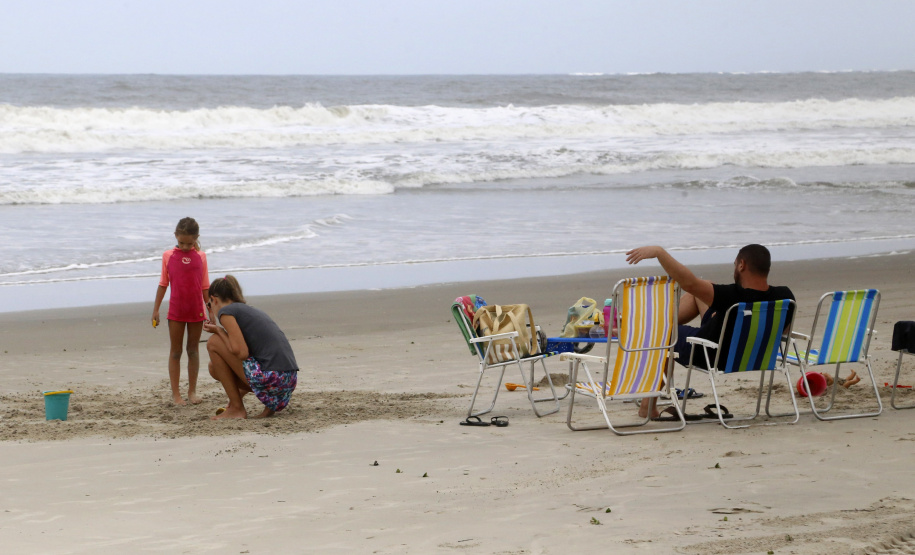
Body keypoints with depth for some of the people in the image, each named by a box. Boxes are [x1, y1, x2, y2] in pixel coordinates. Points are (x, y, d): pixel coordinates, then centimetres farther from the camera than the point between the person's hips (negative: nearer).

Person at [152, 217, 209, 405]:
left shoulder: (200, 256, 1)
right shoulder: (168, 256, -1)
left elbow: (205, 286, 5)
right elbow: (163, 284, 4)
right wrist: (156, 309, 3)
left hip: (196, 311, 1)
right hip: (176, 312, -1)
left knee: (193, 351, 9)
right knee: (175, 351, 4)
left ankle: (192, 391, 18)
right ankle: (175, 393, 7)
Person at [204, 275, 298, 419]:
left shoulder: (226, 311, -1)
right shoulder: (254, 311, 26)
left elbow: (242, 353, -11)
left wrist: (218, 331, 3)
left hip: (269, 378, -9)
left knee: (213, 343, 5)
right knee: (215, 368, 22)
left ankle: (236, 408, 5)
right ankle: (272, 403, 12)